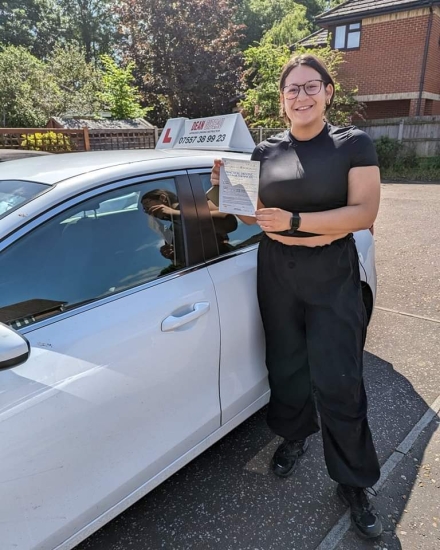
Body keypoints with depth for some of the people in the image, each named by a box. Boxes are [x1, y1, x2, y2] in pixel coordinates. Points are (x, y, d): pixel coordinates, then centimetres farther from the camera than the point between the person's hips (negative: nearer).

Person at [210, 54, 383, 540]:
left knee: (338, 382, -1)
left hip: (332, 279, -3)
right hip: (276, 276, 3)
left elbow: (364, 212, -12)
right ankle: (294, 435, 41)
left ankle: (353, 483, 19)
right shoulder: (266, 151, 8)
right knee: (286, 366, 13)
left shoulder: (353, 144, -1)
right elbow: (253, 214, 10)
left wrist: (295, 221, -22)